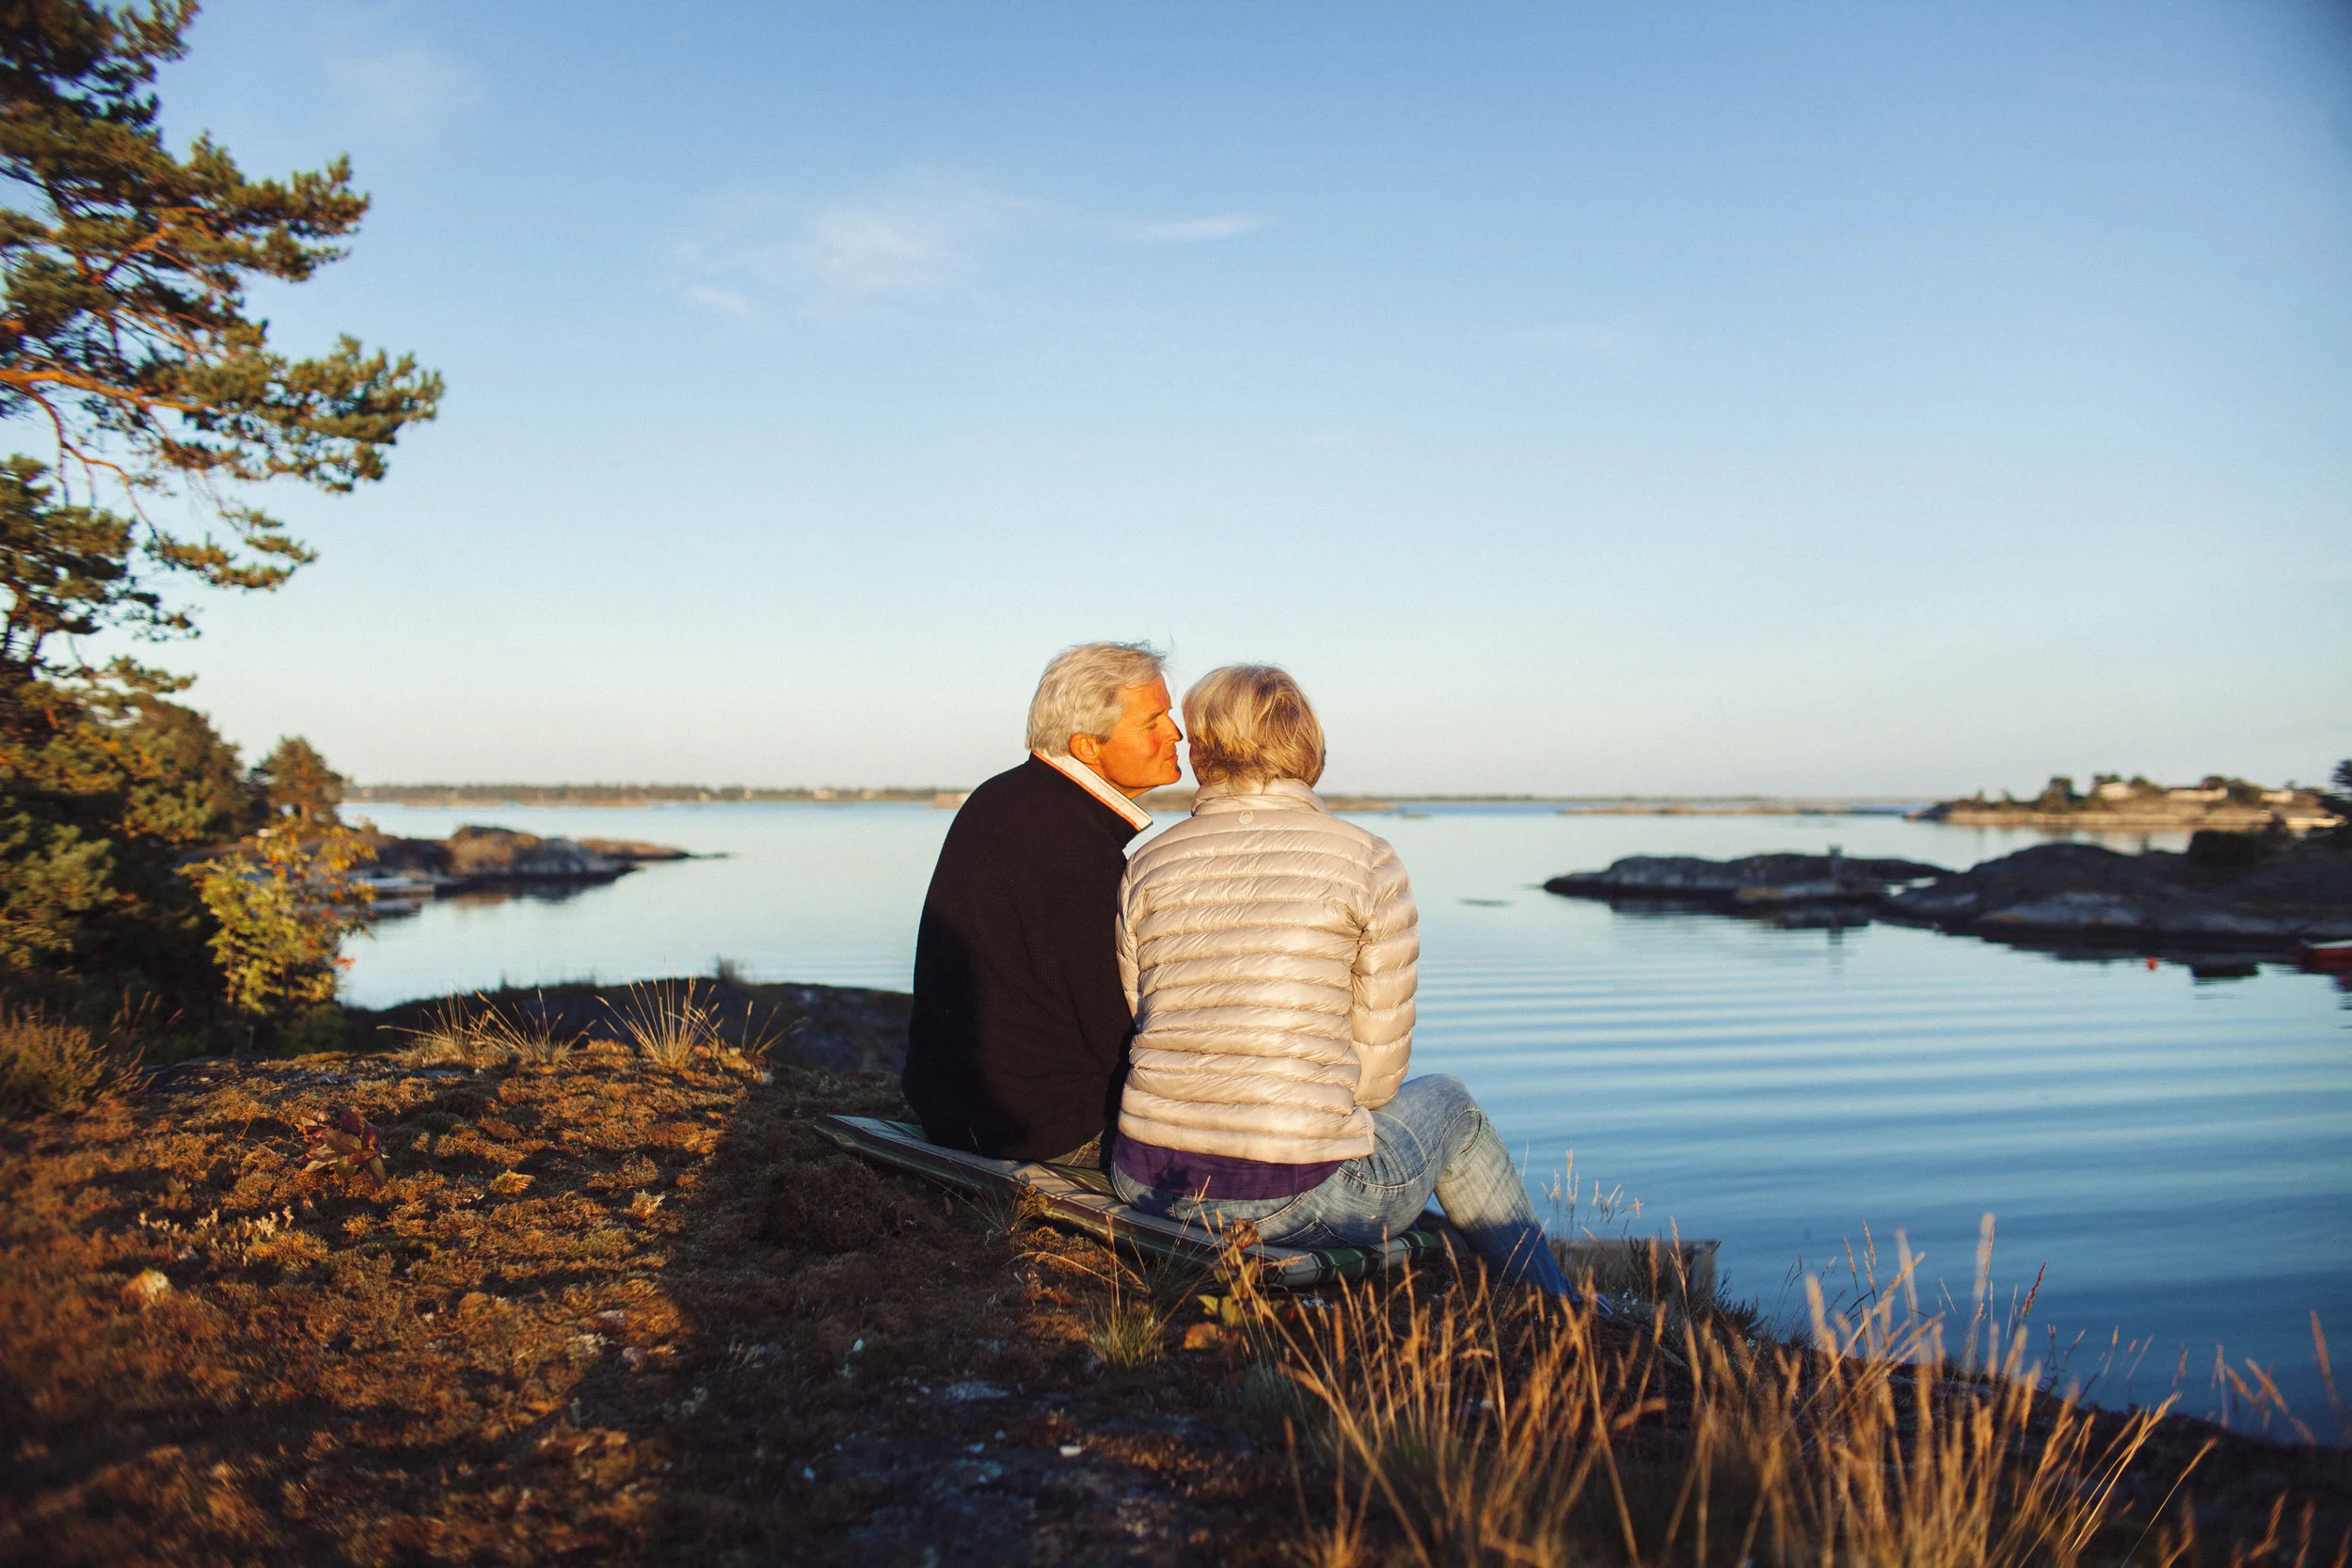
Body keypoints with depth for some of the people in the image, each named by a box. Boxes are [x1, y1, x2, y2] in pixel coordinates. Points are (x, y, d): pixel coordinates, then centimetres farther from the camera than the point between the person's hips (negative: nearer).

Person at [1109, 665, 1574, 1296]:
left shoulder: (1147, 866, 5)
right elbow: (1379, 1063, -1)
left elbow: (1134, 1024, 12)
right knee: (1447, 1101, 26)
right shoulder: (1367, 863, -4)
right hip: (1294, 1199, -4)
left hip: (1145, 1182, 5)